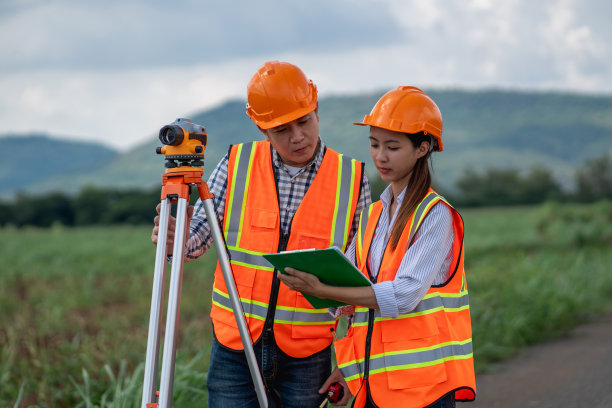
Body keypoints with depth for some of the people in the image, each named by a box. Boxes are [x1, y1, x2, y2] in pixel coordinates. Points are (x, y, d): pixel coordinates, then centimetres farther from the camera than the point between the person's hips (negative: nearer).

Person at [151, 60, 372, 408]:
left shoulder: (351, 180, 0)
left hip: (306, 355, 0)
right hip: (235, 348, 1)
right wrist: (174, 241, -21)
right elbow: (198, 236, 2)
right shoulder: (237, 165, 1)